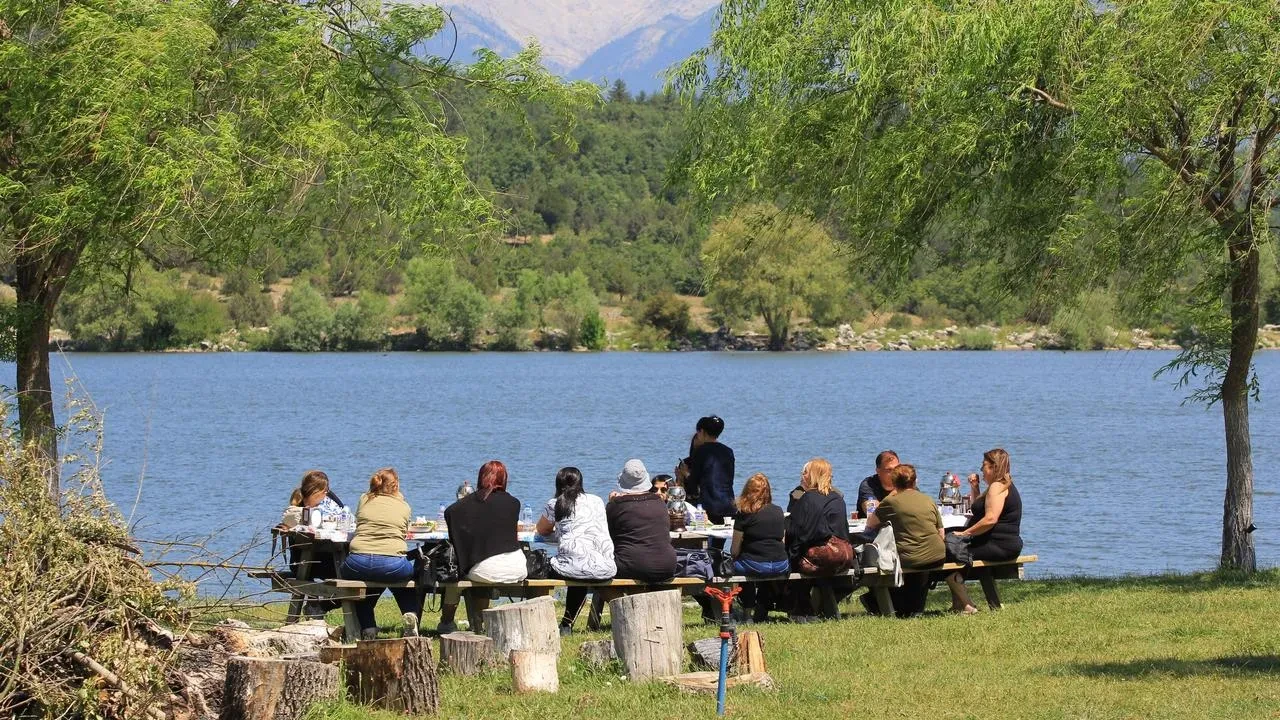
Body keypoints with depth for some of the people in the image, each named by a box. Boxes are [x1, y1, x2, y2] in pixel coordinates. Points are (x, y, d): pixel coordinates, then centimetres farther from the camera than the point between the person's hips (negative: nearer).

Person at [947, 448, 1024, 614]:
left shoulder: (998, 487, -13)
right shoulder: (1005, 486, 21)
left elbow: (990, 519, -25)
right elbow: (977, 508, 31)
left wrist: (965, 533, -20)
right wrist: (974, 488, 18)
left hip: (998, 546, -11)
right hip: (1007, 544, 11)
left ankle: (965, 606, -13)